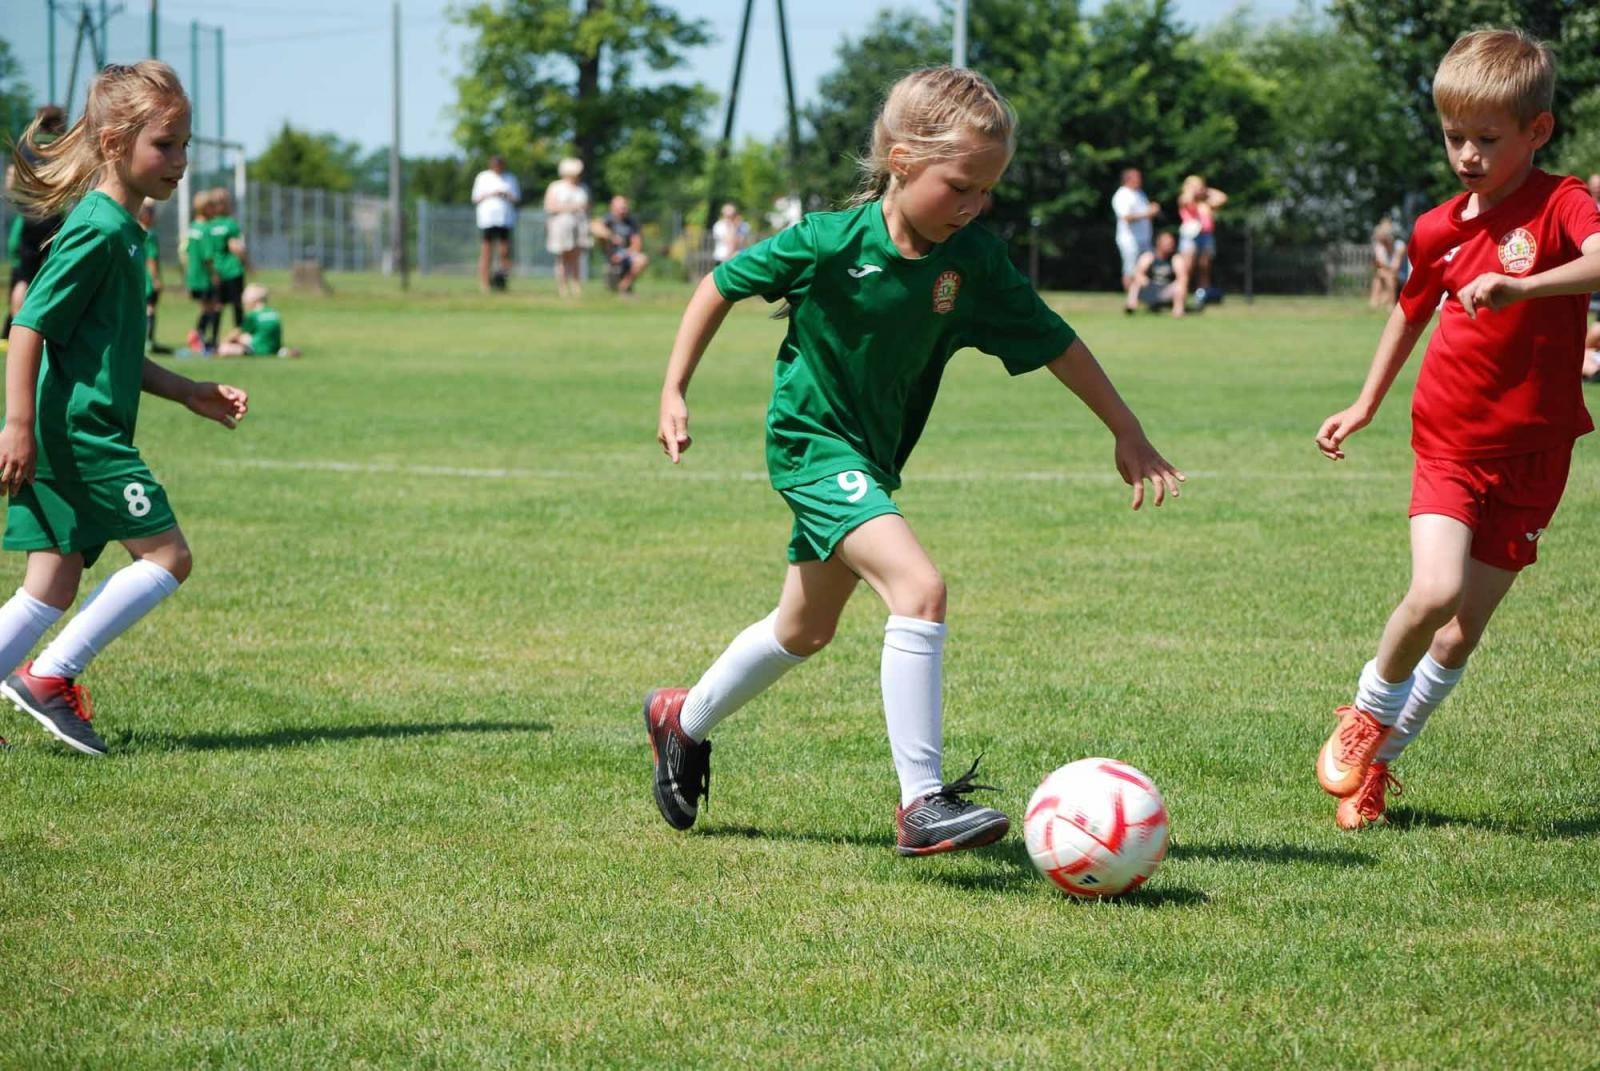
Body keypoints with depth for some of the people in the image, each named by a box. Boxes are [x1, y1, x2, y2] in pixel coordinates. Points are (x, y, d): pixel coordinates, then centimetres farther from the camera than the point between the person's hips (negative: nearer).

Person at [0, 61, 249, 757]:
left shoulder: (120, 230, 18)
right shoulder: (98, 230, -13)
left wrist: (190, 394, 23)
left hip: (69, 438, 10)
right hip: (78, 432, -10)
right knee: (166, 556, -6)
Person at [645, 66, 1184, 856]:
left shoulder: (972, 261, -11)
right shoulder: (830, 243, -22)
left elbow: (1054, 343, -2)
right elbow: (722, 286, -8)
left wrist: (1129, 435, -3)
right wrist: (675, 392, -7)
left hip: (874, 457, 7)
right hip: (812, 442, -7)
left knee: (805, 629, 23)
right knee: (919, 588, -26)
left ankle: (684, 719, 48)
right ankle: (922, 804, -26)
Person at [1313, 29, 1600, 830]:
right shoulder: (1438, 229, 3)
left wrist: (1523, 286, -48)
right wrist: (1364, 408, 27)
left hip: (1530, 456, -2)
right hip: (1449, 442, 2)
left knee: (1462, 634, 4)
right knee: (1434, 593, -21)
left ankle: (1376, 760, 22)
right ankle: (1370, 711, 6)